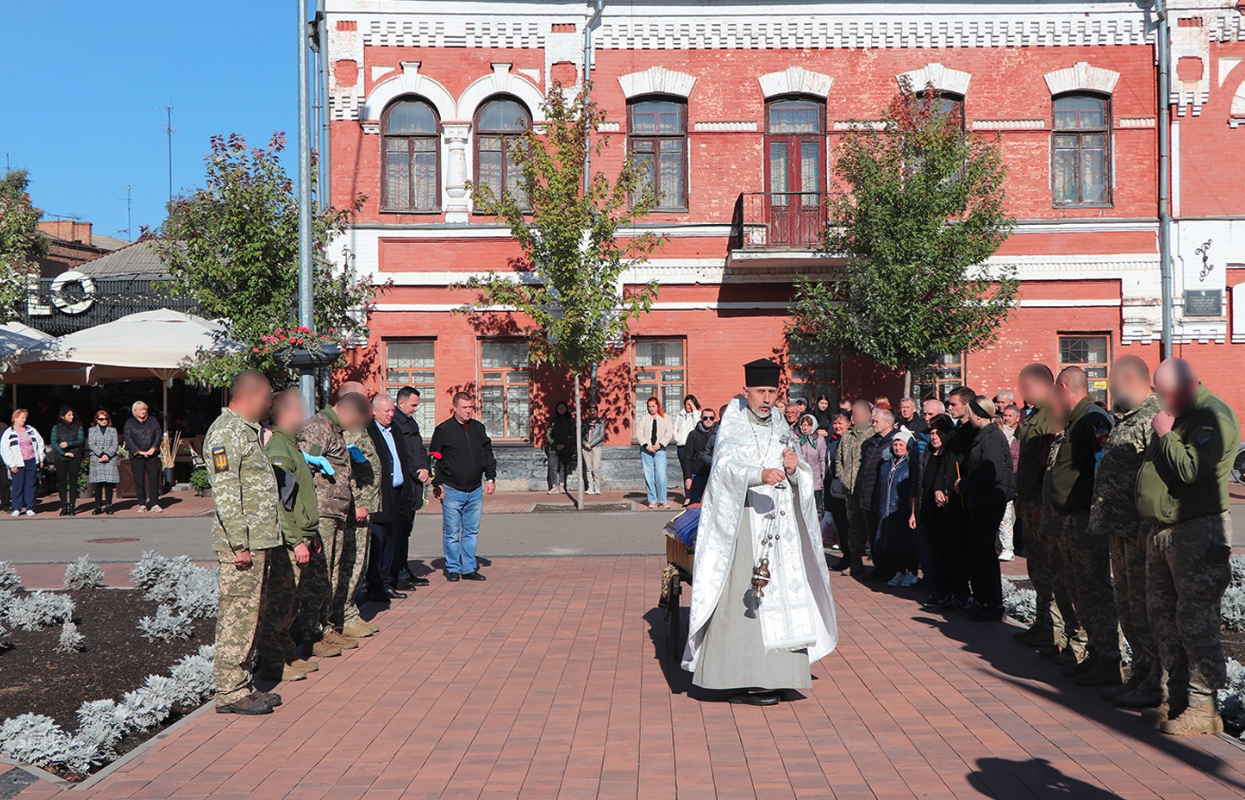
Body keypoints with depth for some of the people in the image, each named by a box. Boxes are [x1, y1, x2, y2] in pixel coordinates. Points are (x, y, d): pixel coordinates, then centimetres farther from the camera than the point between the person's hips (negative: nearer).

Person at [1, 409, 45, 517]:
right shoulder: (9, 433, -1)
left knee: (30, 485, 5)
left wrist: (41, 458, 11)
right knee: (18, 486, -2)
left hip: (32, 462, 3)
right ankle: (16, 508, 8)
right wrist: (11, 465, -9)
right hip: (18, 464, -3)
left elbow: (40, 442, 17)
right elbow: (4, 451, -4)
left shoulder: (31, 430, 11)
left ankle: (30, 508, 10)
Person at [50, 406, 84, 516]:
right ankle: (64, 506, 4)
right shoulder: (56, 427, 9)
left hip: (75, 457, 0)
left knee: (73, 482, -2)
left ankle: (72, 506, 0)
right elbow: (54, 442, -1)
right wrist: (64, 453, -11)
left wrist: (68, 444, -15)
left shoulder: (78, 427, 10)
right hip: (60, 458, 0)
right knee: (62, 483, 0)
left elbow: (81, 440, -1)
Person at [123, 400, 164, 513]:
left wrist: (153, 448, -7)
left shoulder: (152, 420, 13)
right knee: (139, 480, 0)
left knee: (154, 478, -4)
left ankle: (155, 504, 0)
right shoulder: (129, 423, 6)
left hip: (152, 454, 1)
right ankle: (142, 504, 7)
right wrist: (139, 451, -10)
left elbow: (158, 434, 7)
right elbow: (128, 438, -2)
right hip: (136, 456, -1)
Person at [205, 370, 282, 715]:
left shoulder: (247, 430, 20)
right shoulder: (225, 432, -12)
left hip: (258, 542, 10)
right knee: (237, 616, -5)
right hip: (242, 544, -10)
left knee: (250, 615, 13)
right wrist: (239, 544, -21)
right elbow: (225, 493, -18)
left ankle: (243, 685, 21)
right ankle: (230, 693, 2)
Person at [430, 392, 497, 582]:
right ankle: (452, 569, 12)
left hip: (475, 490, 4)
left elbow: (488, 454, 16)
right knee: (451, 533, 1)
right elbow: (434, 459, -3)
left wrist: (491, 478, 9)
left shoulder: (478, 428, 9)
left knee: (472, 531, 9)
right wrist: (437, 484, -7)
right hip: (452, 491, -4)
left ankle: (469, 568, 17)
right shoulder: (443, 430, -5)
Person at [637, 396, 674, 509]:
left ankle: (662, 501, -5)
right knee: (649, 476, 0)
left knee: (661, 475, -11)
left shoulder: (665, 418, 9)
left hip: (660, 450, -1)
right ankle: (652, 500, 7)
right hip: (646, 450, 1)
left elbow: (669, 433, 3)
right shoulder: (644, 418, 10)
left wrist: (660, 444, -9)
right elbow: (639, 433, 3)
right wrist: (646, 445, -9)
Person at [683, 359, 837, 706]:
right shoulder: (733, 427, 0)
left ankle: (770, 675, 8)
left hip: (779, 525, 6)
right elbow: (727, 465, -19)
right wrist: (761, 474, -37)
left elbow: (801, 482, 14)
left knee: (779, 596, 2)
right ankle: (740, 682, -5)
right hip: (743, 523, -6)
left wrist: (794, 469, -9)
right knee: (743, 599, -9)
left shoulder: (779, 431, 17)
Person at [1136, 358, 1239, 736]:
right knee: (1164, 618, 12)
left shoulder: (1214, 417, -12)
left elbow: (1189, 470, -25)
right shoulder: (1173, 416, 17)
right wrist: (1153, 527, 22)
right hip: (1163, 532, 10)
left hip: (1197, 534, -9)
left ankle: (1203, 708, 0)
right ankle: (1176, 699, 22)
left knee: (1195, 620, -7)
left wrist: (1165, 435, -13)